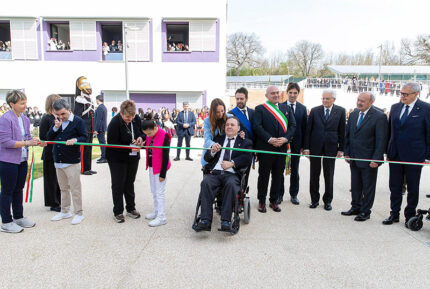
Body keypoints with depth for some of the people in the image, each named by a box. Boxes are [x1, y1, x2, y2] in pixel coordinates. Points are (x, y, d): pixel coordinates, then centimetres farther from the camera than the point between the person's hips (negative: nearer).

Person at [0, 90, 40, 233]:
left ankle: (18, 217, 32)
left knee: (18, 189, 18)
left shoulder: (25, 119, 7)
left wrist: (34, 141, -5)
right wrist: (26, 143, -25)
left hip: (22, 161, 8)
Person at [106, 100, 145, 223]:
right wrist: (130, 148, -32)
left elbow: (143, 132, 8)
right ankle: (118, 212, 15)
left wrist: (141, 138, -16)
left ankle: (131, 209, 29)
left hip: (133, 157, 5)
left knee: (130, 183, 16)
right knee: (118, 185, 2)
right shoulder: (114, 123, -24)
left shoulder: (136, 119, -8)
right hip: (117, 158, -5)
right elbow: (112, 144, -25)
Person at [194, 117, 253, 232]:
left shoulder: (245, 142, 20)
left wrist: (232, 163, -12)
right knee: (205, 182, -31)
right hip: (214, 173, 2)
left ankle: (225, 221, -36)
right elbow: (206, 158, 20)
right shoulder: (217, 139, 28)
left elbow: (247, 159, 2)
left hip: (231, 174, -2)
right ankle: (205, 220, -34)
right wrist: (212, 151, -3)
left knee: (231, 184, -36)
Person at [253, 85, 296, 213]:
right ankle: (262, 201, 17)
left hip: (282, 147, 4)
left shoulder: (286, 108, 14)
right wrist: (269, 139, -19)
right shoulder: (260, 109, 0)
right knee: (264, 175, 5)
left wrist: (285, 138, -10)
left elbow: (293, 125, 7)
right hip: (265, 148, -4)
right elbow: (257, 126, -10)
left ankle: (274, 200, 23)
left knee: (278, 176, 9)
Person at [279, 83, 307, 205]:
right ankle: (279, 194, 19)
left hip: (296, 144, 2)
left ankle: (294, 194, 24)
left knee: (295, 171, 11)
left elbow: (304, 127, 3)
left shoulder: (303, 108, 4)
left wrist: (303, 145, -1)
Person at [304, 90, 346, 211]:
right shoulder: (315, 111, 1)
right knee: (314, 175, 8)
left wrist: (341, 149, -3)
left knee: (329, 176, 8)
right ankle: (314, 199, 20)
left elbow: (342, 131, 1)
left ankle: (328, 200, 22)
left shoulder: (340, 111, 0)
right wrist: (306, 147, -3)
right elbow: (308, 130, 1)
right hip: (315, 147, 1)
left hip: (331, 148, -1)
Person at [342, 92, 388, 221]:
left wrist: (376, 159, -16)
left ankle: (365, 211, 20)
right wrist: (346, 153, 8)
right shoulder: (353, 114, 7)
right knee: (355, 185, 16)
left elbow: (381, 140, -14)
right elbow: (347, 135, 13)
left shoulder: (379, 117, -12)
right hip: (354, 158, 6)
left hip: (369, 160, -6)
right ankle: (355, 207, 30)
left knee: (368, 187, 7)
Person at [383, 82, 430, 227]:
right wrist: (388, 152, 11)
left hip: (414, 156, -4)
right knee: (395, 186, 11)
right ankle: (394, 214, 24)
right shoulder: (395, 107, 6)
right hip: (395, 155, 4)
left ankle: (410, 215, 25)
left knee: (413, 188, 10)